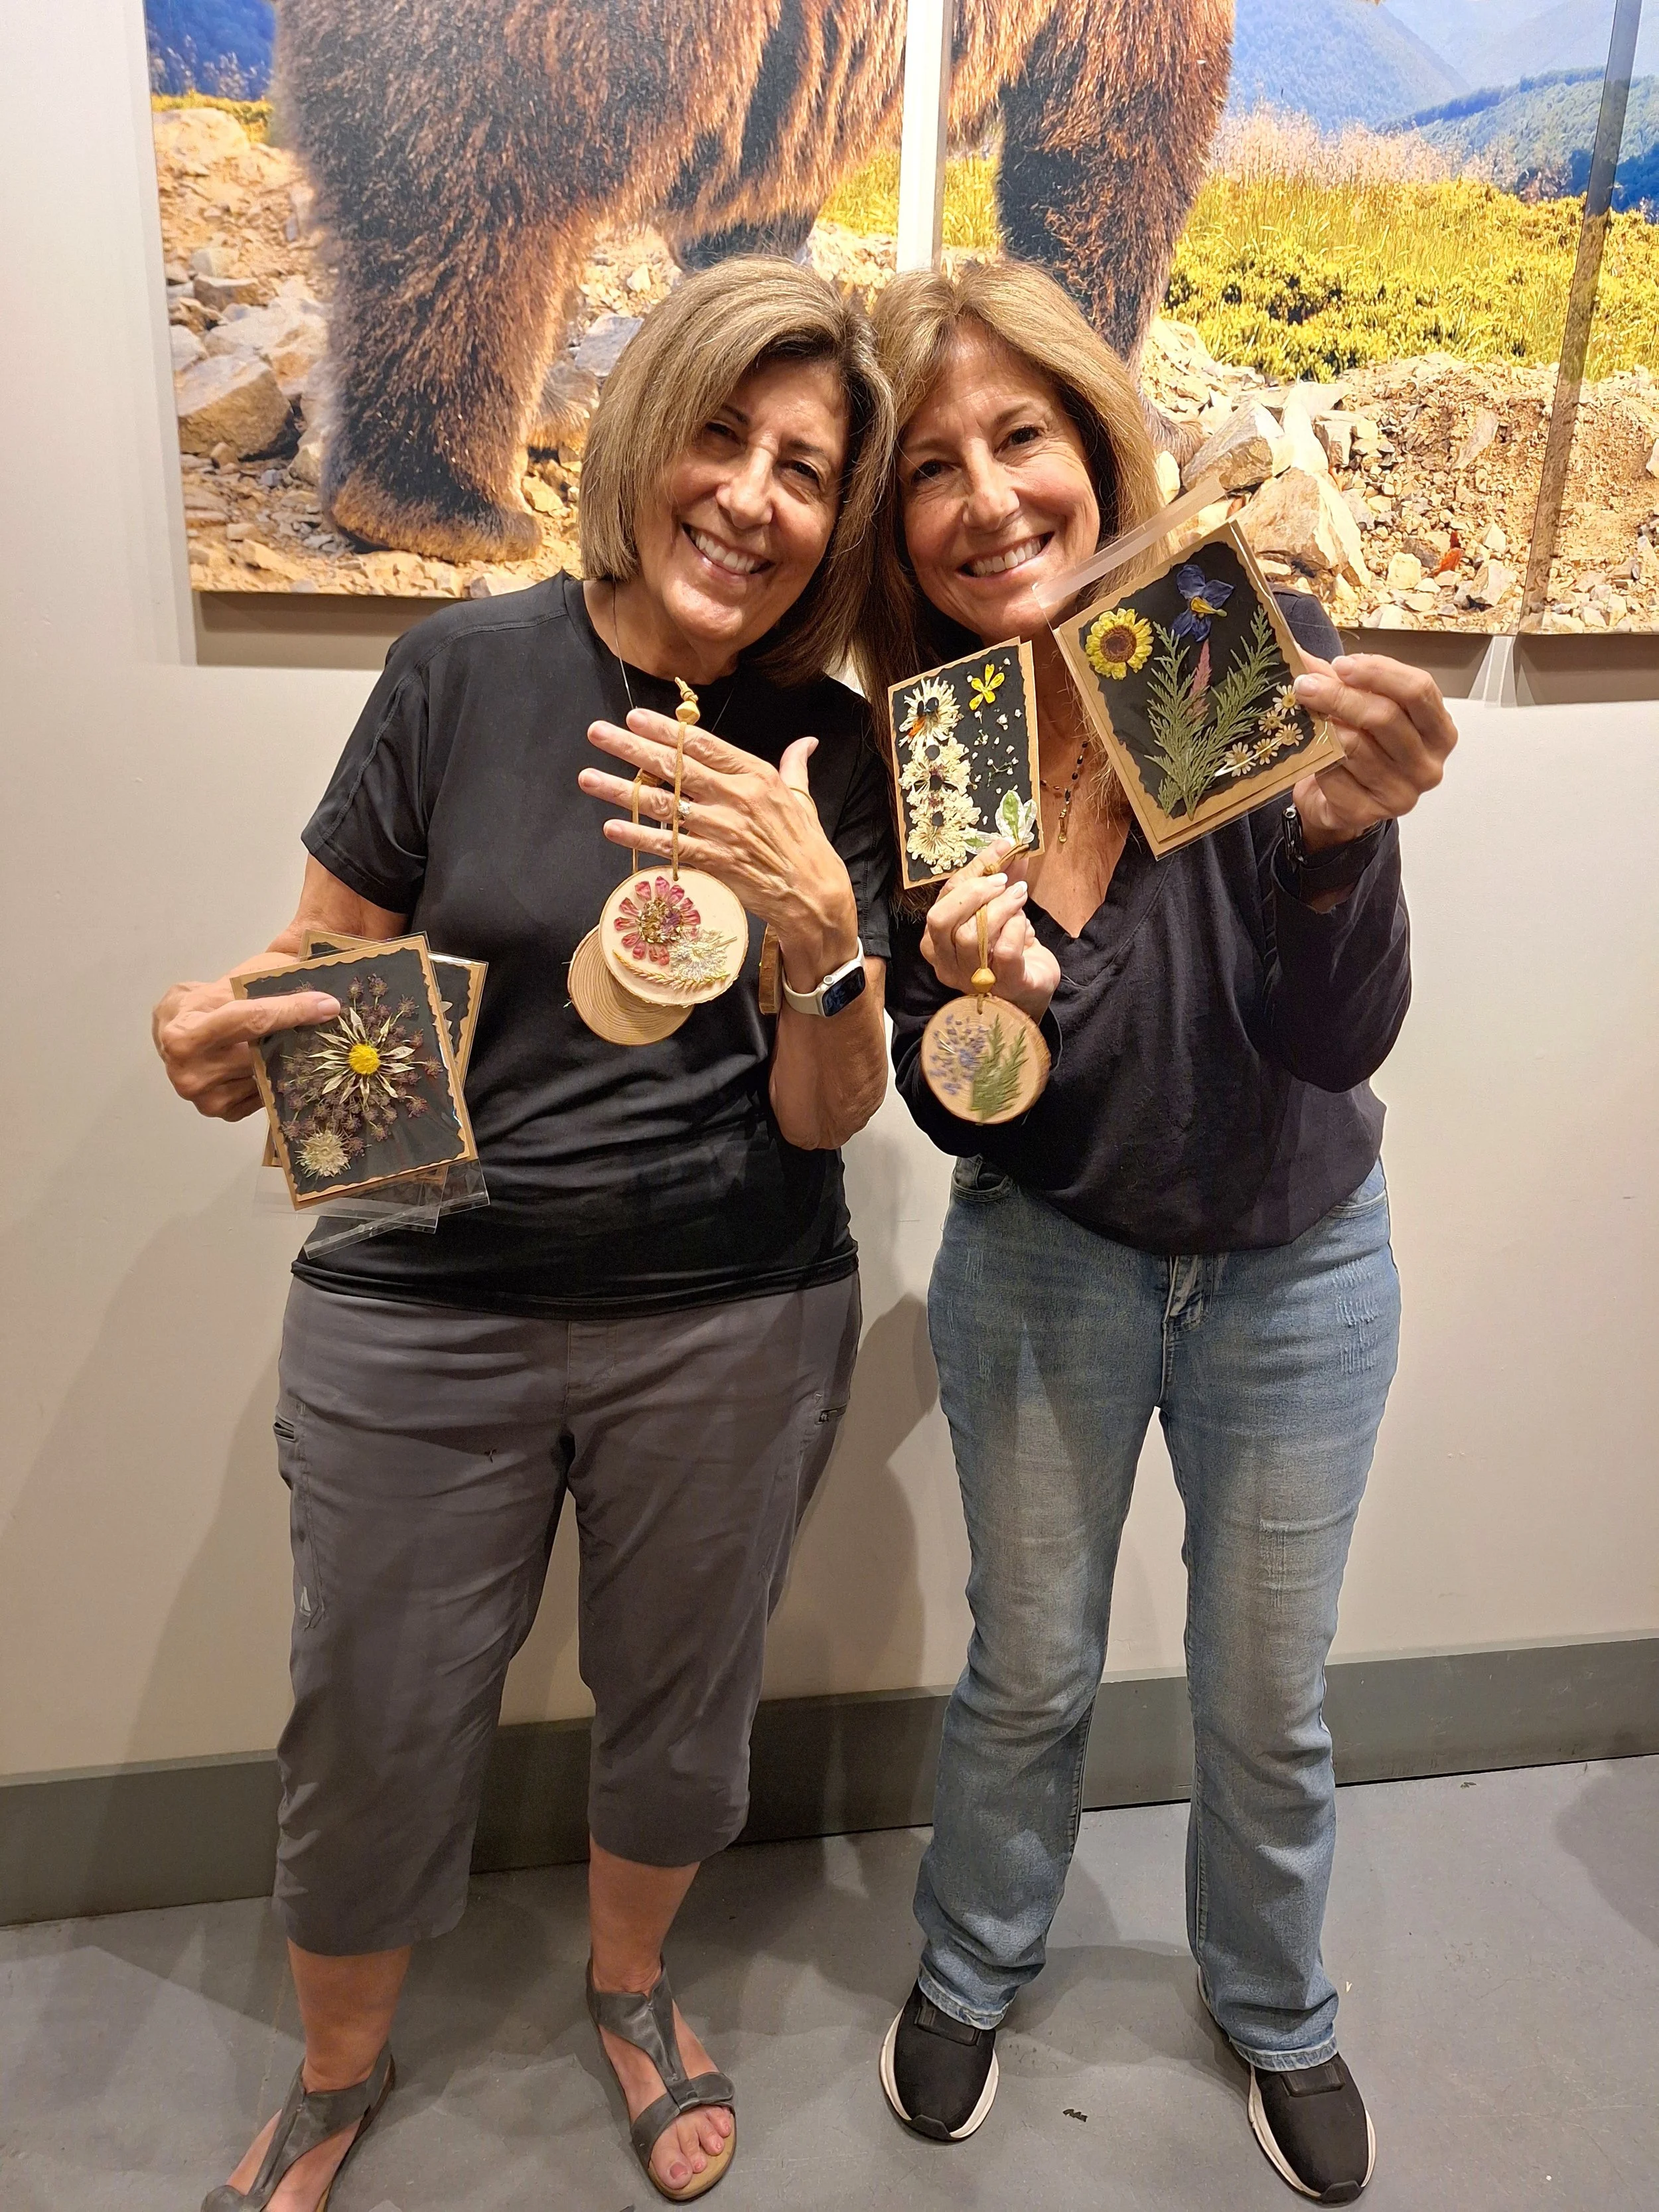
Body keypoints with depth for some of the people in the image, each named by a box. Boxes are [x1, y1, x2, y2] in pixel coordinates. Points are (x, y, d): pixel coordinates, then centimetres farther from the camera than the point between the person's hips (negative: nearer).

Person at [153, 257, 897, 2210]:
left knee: (679, 1707, 18)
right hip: (423, 1312, 0)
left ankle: (629, 1983, 53)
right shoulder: (467, 673, -6)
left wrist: (817, 921, -24)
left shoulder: (828, 759, -3)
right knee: (373, 1733, 12)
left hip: (733, 1322, 1)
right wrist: (224, 1036, -22)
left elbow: (826, 1116, -6)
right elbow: (323, 976, 0)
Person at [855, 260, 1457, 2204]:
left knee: (1267, 1703, 18)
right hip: (1044, 1263, 1)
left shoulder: (1255, 649, -20)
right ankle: (969, 1973, 49)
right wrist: (978, 1005, -32)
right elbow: (969, 1126, -10)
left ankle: (1274, 2011, 50)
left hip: (1294, 1263, 0)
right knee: (1028, 1678, 17)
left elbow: (1339, 1044, -24)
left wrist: (1343, 842, -43)